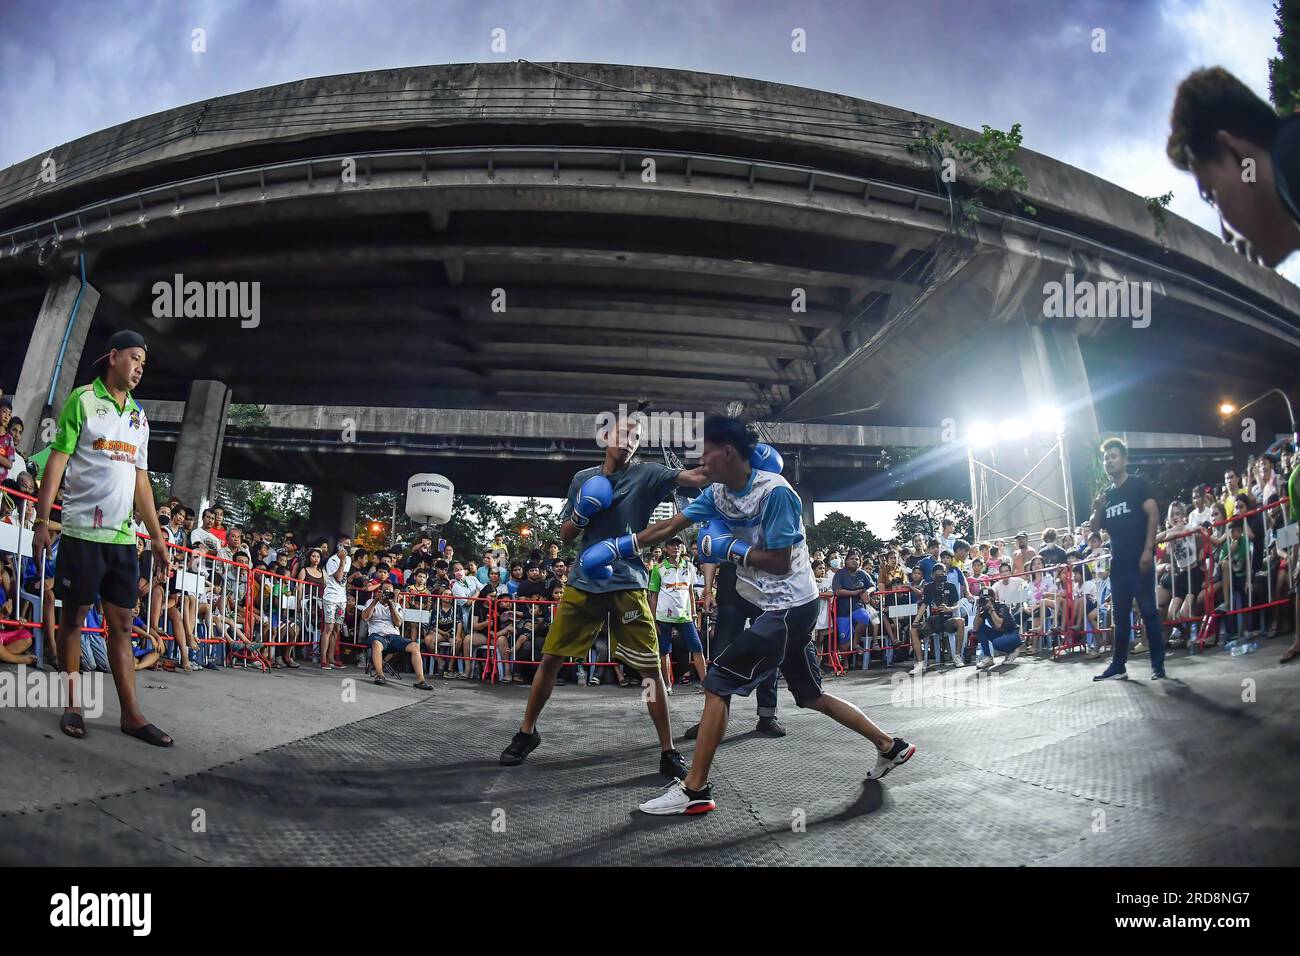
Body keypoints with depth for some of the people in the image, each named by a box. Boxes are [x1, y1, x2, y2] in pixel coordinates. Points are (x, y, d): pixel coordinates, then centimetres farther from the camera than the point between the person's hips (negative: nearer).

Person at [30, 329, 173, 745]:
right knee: (74, 616, 4)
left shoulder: (139, 416, 16)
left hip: (123, 536, 5)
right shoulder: (82, 400, -1)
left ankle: (131, 714, 5)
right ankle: (72, 706, 14)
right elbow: (56, 462, -5)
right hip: (82, 531, -5)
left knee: (122, 623, 4)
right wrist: (41, 522, -11)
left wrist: (157, 534, 15)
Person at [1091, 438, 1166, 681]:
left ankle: (1158, 665, 1)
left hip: (1140, 559, -6)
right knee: (1120, 614, 8)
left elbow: (1153, 515, -9)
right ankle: (1118, 665, 11)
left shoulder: (1139, 484, 1)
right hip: (1118, 561, 6)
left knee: (1148, 611, -5)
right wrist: (1097, 509, -4)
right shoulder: (1105, 494, 16)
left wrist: (1148, 549, -17)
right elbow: (1095, 528, 17)